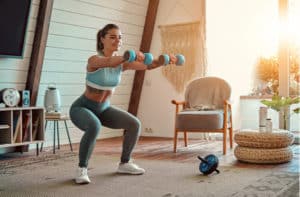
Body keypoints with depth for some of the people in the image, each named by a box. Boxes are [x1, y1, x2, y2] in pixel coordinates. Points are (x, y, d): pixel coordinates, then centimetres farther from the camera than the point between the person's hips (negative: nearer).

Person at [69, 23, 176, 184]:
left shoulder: (122, 62, -5)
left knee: (134, 124, -8)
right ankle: (81, 169, -18)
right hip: (82, 107, -6)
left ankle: (124, 164, 10)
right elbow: (109, 62, -48)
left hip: (103, 108, 6)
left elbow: (147, 65, -19)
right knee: (94, 127, -37)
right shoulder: (94, 60, -24)